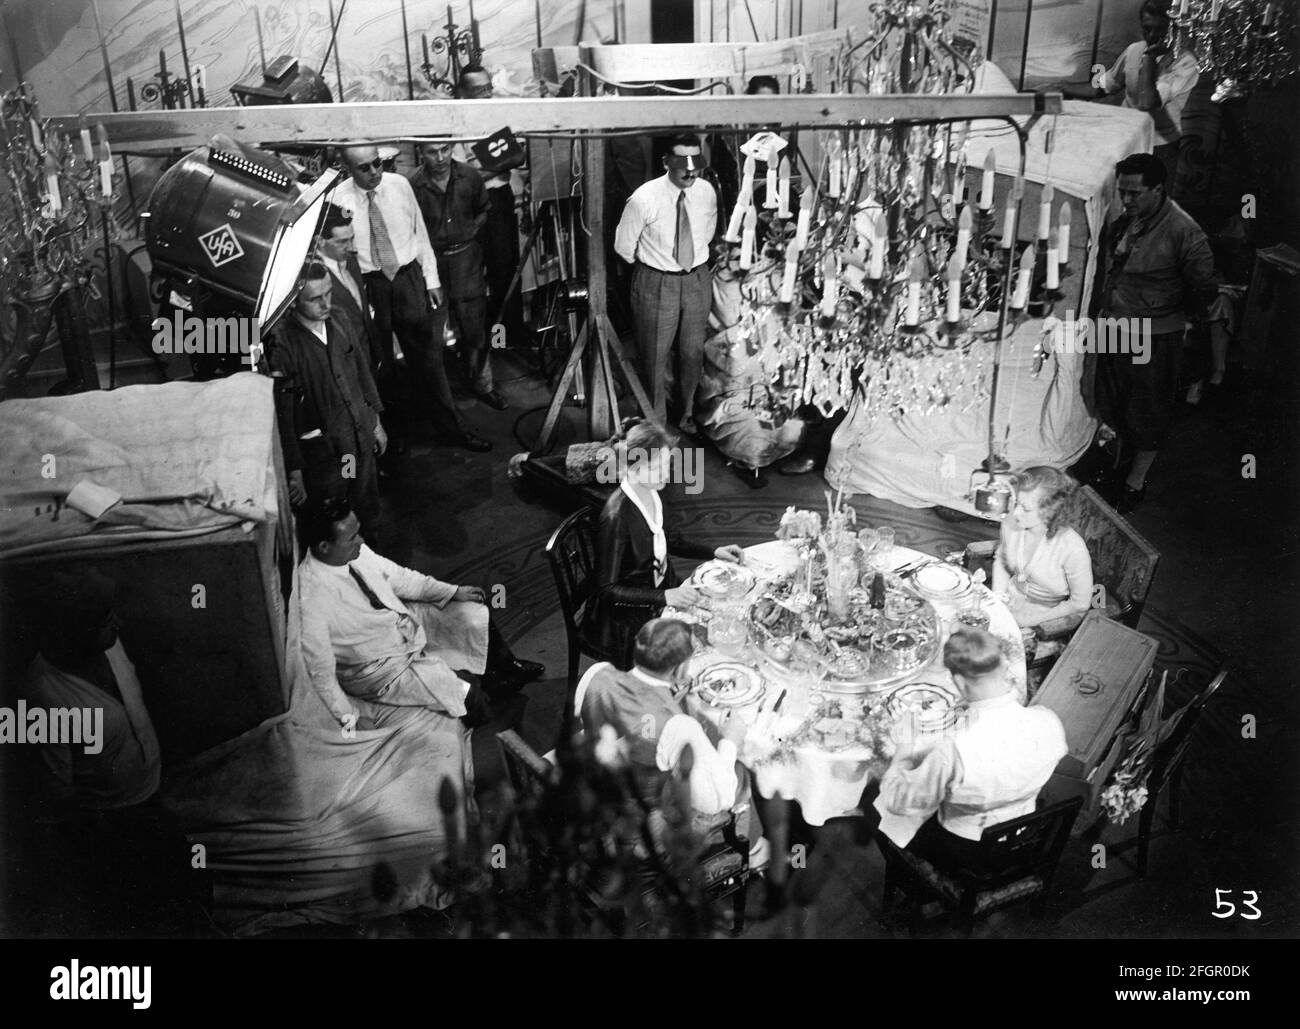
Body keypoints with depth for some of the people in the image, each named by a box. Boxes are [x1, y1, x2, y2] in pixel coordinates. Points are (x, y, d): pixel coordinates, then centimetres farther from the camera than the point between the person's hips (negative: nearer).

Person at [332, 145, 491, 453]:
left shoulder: (399, 185, -2)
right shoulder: (338, 199, -8)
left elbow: (420, 233, 6)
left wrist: (432, 278, 6)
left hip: (408, 276, 1)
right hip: (367, 283, -1)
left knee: (427, 354, 5)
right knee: (380, 361, 10)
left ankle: (450, 428, 15)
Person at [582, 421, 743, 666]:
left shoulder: (650, 494, -3)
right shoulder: (617, 517, -28)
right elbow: (607, 590, -24)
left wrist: (714, 552, 8)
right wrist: (665, 597, -31)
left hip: (662, 588, 8)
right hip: (626, 616, -8)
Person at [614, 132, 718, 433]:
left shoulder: (707, 193, -8)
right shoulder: (645, 198, -21)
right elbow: (624, 245, -6)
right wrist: (650, 265, 7)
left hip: (697, 280, 4)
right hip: (656, 283, -4)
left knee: (694, 352, 17)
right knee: (656, 356, 8)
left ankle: (688, 414, 40)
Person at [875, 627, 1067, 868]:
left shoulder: (954, 750, -38)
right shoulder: (1048, 722, -23)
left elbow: (897, 801, -23)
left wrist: (902, 756, -3)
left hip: (964, 853, -5)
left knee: (876, 804, 19)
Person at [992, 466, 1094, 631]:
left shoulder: (1073, 549, -27)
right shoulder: (1011, 523, -12)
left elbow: (1080, 604, -14)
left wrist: (1032, 621, -13)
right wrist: (998, 593, -3)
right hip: (1010, 598, 5)